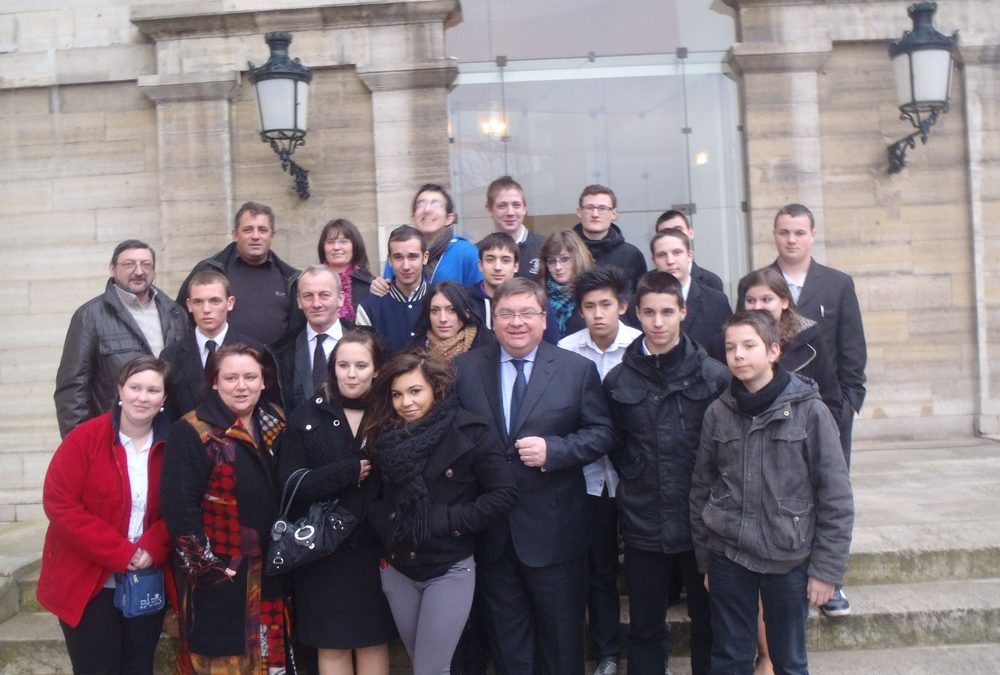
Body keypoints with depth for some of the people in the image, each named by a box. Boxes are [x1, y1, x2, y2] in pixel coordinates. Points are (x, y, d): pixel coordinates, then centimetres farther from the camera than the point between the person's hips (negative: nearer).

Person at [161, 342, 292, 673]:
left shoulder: (277, 423, 6)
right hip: (218, 574, -5)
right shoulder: (192, 432, -11)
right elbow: (179, 505, -16)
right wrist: (204, 565, -16)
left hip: (270, 570, 6)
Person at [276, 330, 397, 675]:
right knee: (332, 645, 11)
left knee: (374, 641, 12)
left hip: (374, 548, 1)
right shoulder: (307, 416, -2)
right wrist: (349, 471, -16)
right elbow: (291, 484, -11)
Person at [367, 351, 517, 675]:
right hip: (396, 569, 5)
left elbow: (504, 494, -14)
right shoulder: (386, 435, 3)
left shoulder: (470, 433, -12)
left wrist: (451, 521, -18)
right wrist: (383, 523, -3)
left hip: (449, 570, -5)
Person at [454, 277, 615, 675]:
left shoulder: (578, 369, -2)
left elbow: (601, 433, -3)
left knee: (561, 637, 13)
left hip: (553, 529, -2)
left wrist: (553, 449, -18)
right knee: (506, 637, 17)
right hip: (492, 530, 2)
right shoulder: (465, 369, 2)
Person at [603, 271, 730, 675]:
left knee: (708, 624, 15)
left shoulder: (714, 376, -5)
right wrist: (633, 478, 3)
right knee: (644, 628, 13)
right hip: (643, 526, 1)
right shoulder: (618, 380, 0)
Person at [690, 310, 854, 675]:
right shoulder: (717, 412, -3)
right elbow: (701, 490, 4)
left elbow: (836, 497, -6)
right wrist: (704, 559, 6)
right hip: (727, 557, 2)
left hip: (789, 560, -1)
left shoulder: (810, 411, -9)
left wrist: (826, 569, -6)